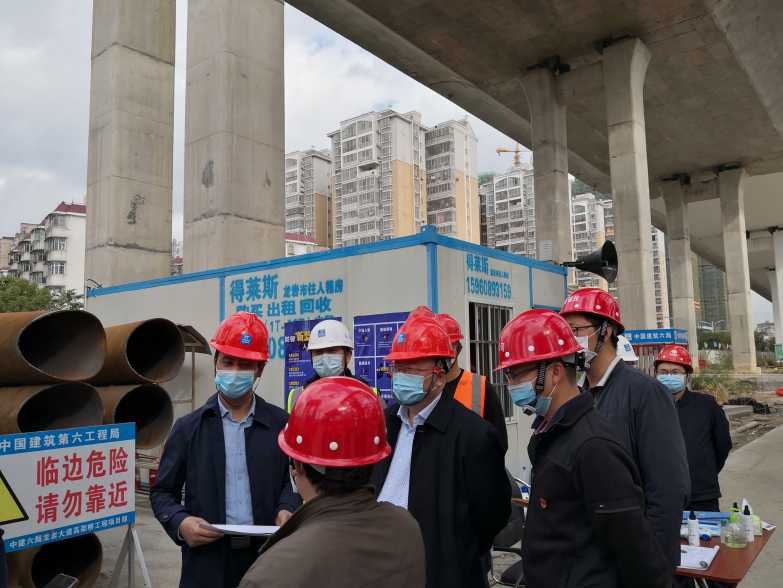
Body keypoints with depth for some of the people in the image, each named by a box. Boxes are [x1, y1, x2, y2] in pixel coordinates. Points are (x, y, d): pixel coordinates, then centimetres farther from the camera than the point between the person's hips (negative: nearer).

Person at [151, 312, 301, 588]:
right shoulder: (188, 428, -1)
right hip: (207, 561, 0)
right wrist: (180, 522, -14)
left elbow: (292, 478, 9)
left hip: (268, 557, 1)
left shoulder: (281, 423, 0)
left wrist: (287, 509, -10)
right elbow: (162, 492, 4)